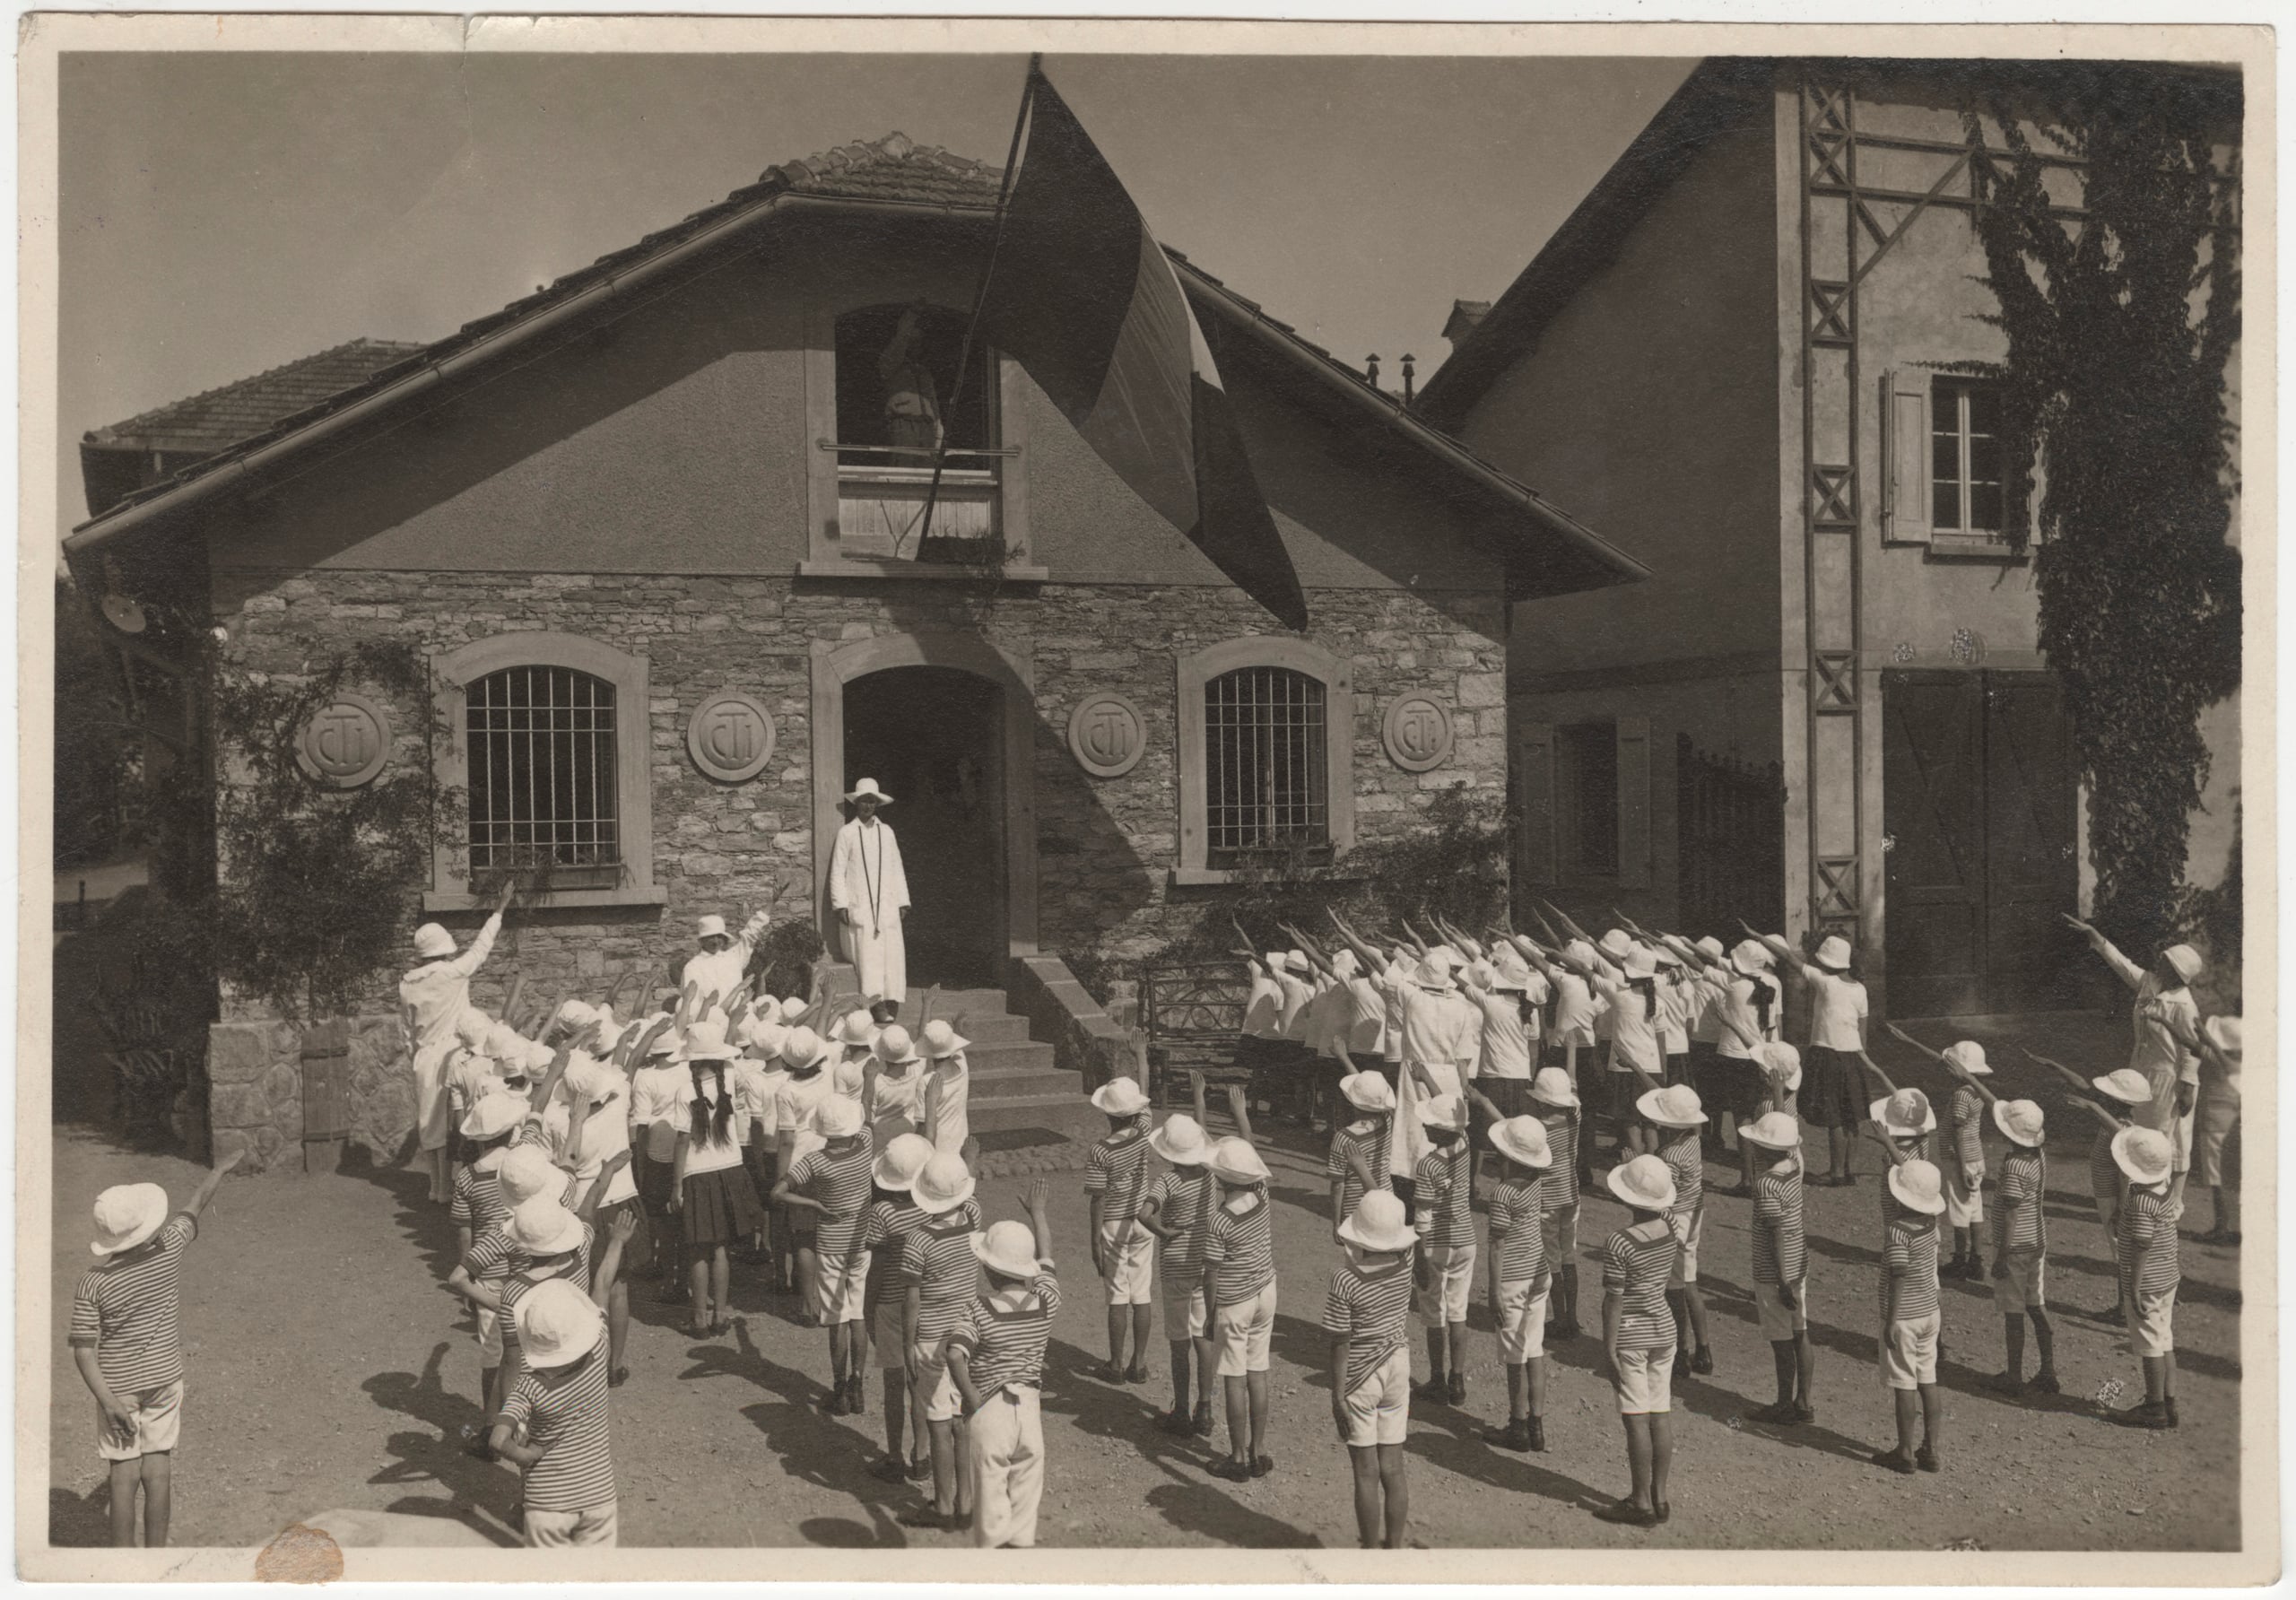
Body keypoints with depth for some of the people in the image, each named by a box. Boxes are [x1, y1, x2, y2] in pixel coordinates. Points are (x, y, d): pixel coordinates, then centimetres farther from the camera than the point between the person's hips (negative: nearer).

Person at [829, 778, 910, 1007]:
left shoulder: (886, 832, 14)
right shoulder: (846, 833, 5)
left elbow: (897, 869, 15)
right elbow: (837, 872, 3)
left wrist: (903, 902, 9)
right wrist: (841, 905, -5)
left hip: (887, 907, 3)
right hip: (860, 909, -3)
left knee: (893, 954, -4)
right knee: (867, 957, -10)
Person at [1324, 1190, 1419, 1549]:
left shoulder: (1345, 1281, -23)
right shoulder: (1403, 1265, -9)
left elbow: (1341, 1345, -18)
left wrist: (1337, 1398, -9)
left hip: (1359, 1381, -5)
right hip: (1397, 1371, 5)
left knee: (1367, 1474, 6)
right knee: (1393, 1470, 13)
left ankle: (1372, 1553, 16)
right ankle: (1394, 1548, 22)